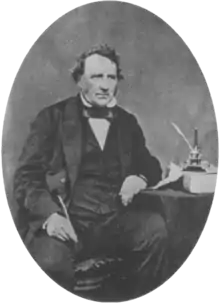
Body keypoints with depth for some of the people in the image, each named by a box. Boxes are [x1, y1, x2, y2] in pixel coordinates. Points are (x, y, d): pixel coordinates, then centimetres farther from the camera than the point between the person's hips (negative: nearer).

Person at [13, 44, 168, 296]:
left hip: (117, 219, 4)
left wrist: (140, 178, -6)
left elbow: (151, 166, 20)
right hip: (68, 220, -3)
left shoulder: (128, 122, 16)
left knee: (155, 228, -25)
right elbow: (25, 177, -1)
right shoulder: (52, 117, 4)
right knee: (52, 261, -33)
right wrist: (50, 214, -21)